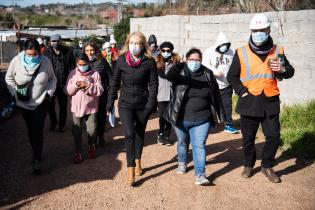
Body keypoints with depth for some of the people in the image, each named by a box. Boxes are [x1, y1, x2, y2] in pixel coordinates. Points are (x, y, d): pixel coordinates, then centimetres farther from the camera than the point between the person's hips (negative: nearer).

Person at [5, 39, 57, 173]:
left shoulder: (45, 61, -14)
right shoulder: (16, 61, -13)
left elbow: (52, 79, 1)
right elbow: (9, 78, 2)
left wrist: (49, 92, -11)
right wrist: (15, 92, -7)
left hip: (41, 101, -2)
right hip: (23, 102, 2)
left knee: (37, 130, -9)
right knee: (30, 130, 14)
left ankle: (37, 160, -1)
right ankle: (36, 154, 32)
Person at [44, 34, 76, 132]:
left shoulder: (68, 52, -2)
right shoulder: (47, 52, -1)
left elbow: (72, 68, 0)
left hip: (63, 84, 0)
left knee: (63, 105, 11)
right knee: (50, 105, 10)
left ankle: (61, 124, 30)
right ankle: (53, 123, 33)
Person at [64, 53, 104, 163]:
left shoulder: (95, 74, -4)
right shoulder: (73, 73, 2)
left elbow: (100, 91, -10)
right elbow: (67, 91, -1)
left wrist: (87, 85, -20)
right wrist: (76, 85, -18)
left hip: (91, 108, -1)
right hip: (76, 107, 2)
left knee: (92, 130, 5)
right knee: (77, 131, 7)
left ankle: (91, 146, 35)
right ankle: (78, 152, 21)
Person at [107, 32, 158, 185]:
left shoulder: (149, 62, -7)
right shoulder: (121, 61, -4)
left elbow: (153, 84, -5)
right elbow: (114, 83, 2)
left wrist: (151, 103, -13)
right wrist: (110, 103, 2)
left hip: (143, 105, 1)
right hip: (125, 104, -1)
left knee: (140, 134, 15)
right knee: (129, 134, -12)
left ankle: (138, 162, 35)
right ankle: (131, 169, -5)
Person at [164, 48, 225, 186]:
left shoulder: (208, 74, 0)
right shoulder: (180, 73, -7)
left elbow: (216, 95, 6)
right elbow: (169, 76, -31)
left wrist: (220, 114, 7)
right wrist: (178, 66, -51)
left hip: (201, 119, 0)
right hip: (180, 118, 0)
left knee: (199, 145, -4)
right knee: (182, 142, 19)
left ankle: (200, 175, -3)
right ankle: (182, 163, 44)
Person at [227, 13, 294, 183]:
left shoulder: (277, 51, 4)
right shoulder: (241, 53, -2)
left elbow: (290, 72, 13)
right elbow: (232, 76, 5)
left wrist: (282, 69, -11)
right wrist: (242, 91, -8)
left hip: (270, 102, 2)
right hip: (249, 102, -1)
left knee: (273, 136, 2)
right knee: (248, 137, 10)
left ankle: (267, 166, 24)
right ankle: (248, 165, 32)